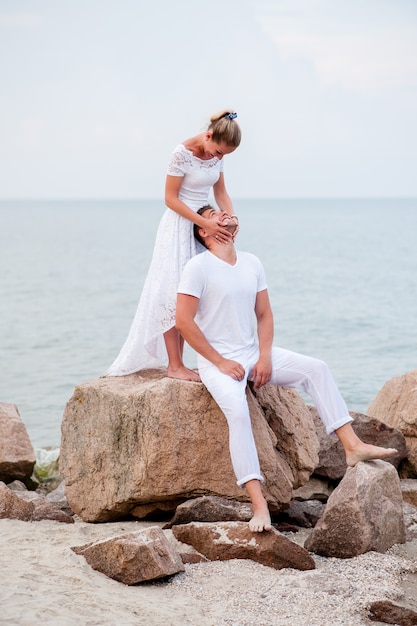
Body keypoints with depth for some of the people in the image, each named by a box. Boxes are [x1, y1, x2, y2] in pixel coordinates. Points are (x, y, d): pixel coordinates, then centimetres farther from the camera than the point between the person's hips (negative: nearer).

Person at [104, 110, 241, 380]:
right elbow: (171, 198, -16)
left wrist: (231, 216, -10)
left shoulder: (216, 153, 0)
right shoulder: (182, 153, -19)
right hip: (180, 226, -7)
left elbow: (220, 192, 10)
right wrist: (205, 223, -22)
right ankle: (174, 366, 0)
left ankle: (178, 363, 14)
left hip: (203, 226, 7)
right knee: (174, 295, -6)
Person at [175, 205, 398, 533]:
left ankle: (352, 445, -10)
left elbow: (264, 315, 11)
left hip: (254, 354, 7)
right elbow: (184, 321, -15)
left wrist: (265, 356, -5)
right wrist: (220, 362, -16)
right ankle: (259, 504, -37)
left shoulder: (252, 263, 8)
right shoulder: (198, 267, -11)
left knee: (316, 368, -8)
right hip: (217, 361, -7)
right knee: (238, 409, -32)